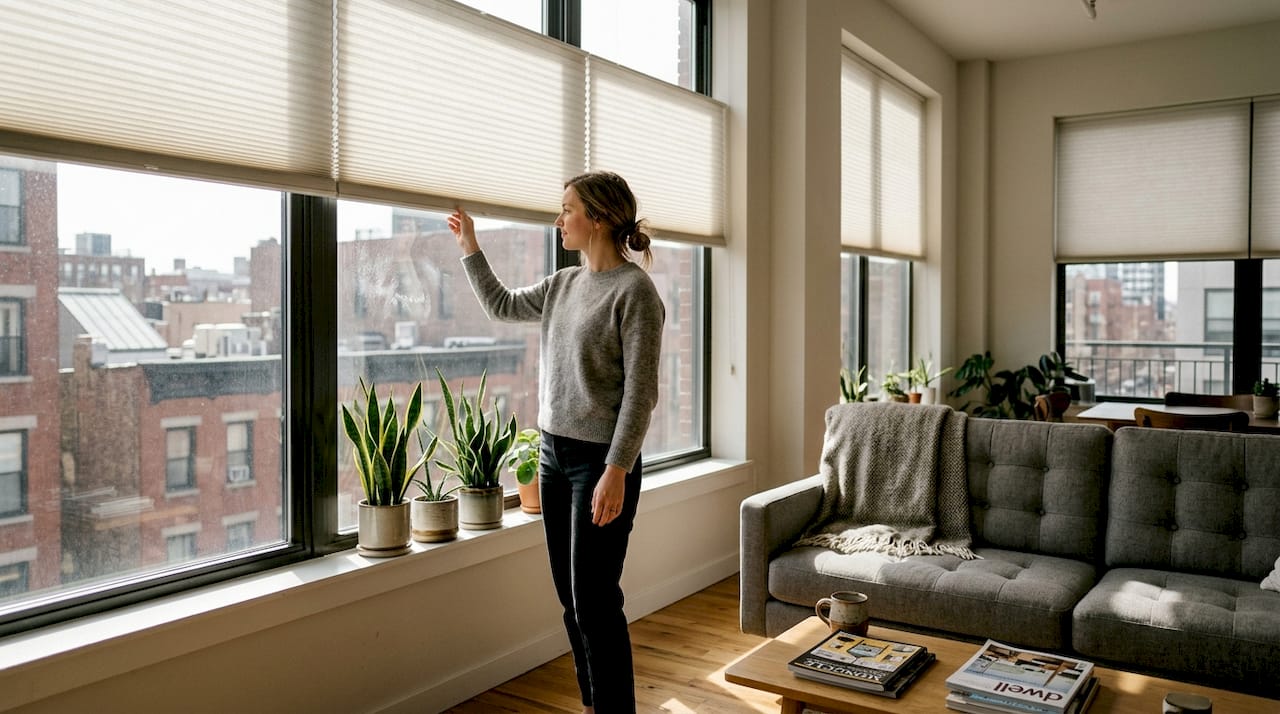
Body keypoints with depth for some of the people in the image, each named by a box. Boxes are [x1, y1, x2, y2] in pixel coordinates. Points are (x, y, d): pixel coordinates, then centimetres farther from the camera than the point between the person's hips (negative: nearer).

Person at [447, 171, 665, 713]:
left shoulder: (635, 290, -12)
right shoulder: (563, 284, 11)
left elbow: (640, 391, -15)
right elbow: (500, 305, 29)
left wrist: (617, 471, -20)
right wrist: (470, 249, 25)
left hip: (600, 460, -7)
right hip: (554, 453, 8)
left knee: (595, 602, -4)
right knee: (570, 597, 14)